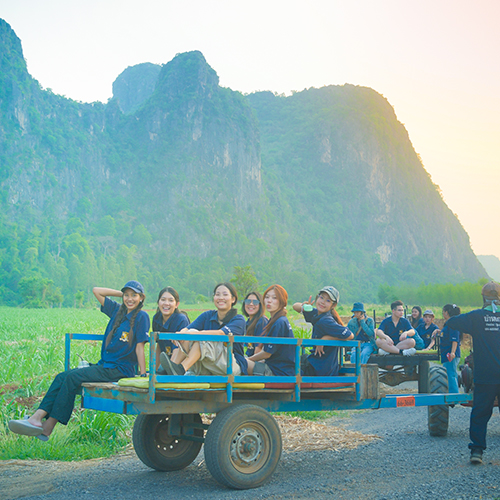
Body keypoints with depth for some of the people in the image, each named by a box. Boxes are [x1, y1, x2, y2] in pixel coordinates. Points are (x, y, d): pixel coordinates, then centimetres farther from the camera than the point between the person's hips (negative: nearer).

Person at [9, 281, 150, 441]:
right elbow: (96, 291, 18)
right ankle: (37, 417, -20)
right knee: (62, 377, -10)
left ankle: (47, 427, -21)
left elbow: (140, 347, -9)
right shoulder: (117, 310, 13)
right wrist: (122, 294, 13)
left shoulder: (141, 316, -6)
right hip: (104, 365, 8)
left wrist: (143, 375, -12)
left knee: (73, 377, -21)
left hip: (120, 370, -7)